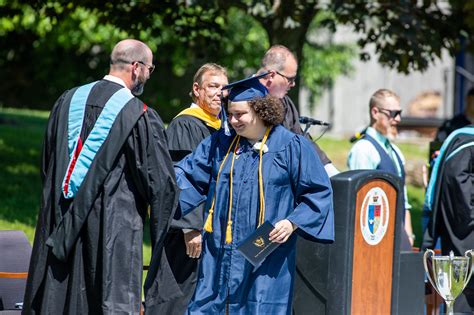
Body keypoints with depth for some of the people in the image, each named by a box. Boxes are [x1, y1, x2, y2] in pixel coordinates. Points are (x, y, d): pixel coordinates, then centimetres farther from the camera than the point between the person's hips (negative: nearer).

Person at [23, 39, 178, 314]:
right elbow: (161, 181, -10)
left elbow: (48, 166, 15)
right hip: (114, 226, -6)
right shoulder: (140, 116, -12)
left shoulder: (68, 101, 6)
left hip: (61, 222, 6)